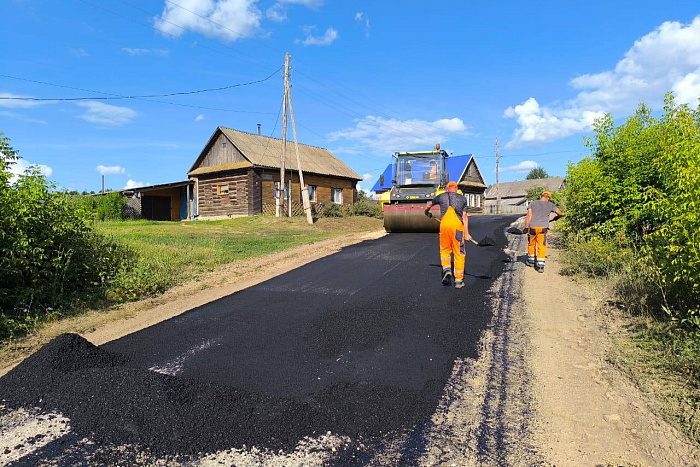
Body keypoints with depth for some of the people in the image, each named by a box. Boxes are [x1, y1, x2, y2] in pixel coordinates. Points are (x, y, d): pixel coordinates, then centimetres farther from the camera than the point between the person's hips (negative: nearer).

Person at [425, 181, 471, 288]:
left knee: (445, 249, 18)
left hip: (444, 224, 0)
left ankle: (447, 269, -6)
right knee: (459, 253, 6)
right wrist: (466, 233, 4)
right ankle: (458, 280, 8)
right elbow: (464, 217, 8)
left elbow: (428, 205, 33)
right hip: (457, 225, 0)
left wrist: (427, 213, 54)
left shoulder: (441, 196, 18)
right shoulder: (462, 198, 17)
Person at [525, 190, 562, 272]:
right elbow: (560, 213, 20)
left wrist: (526, 227, -3)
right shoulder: (550, 205, 10)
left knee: (531, 244, 19)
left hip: (532, 227, 1)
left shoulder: (532, 203, 10)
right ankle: (540, 265, -4)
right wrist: (557, 217, 43)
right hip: (543, 227, -1)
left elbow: (529, 216, -1)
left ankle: (531, 261, 32)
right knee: (542, 246, 1)